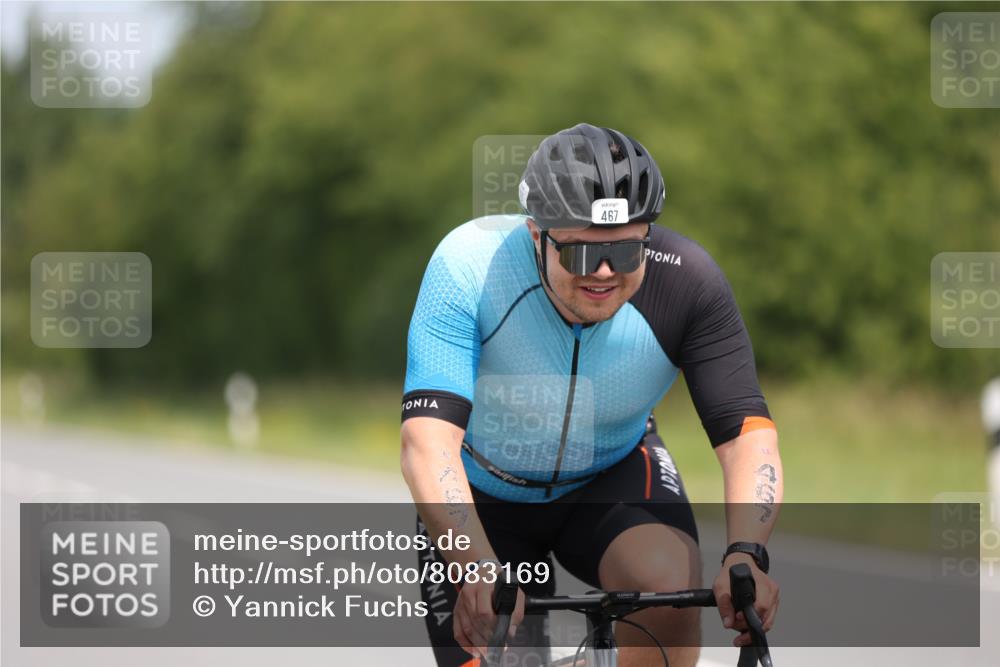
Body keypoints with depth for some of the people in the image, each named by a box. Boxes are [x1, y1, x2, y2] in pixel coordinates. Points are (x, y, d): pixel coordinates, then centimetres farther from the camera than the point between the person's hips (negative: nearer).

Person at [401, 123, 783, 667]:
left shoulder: (684, 281, -27)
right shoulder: (469, 265, -32)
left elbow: (748, 435, -29)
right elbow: (427, 440, -41)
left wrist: (745, 555, -48)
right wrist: (478, 573, -56)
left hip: (613, 478, 0)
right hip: (485, 495, 0)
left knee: (670, 581, -31)